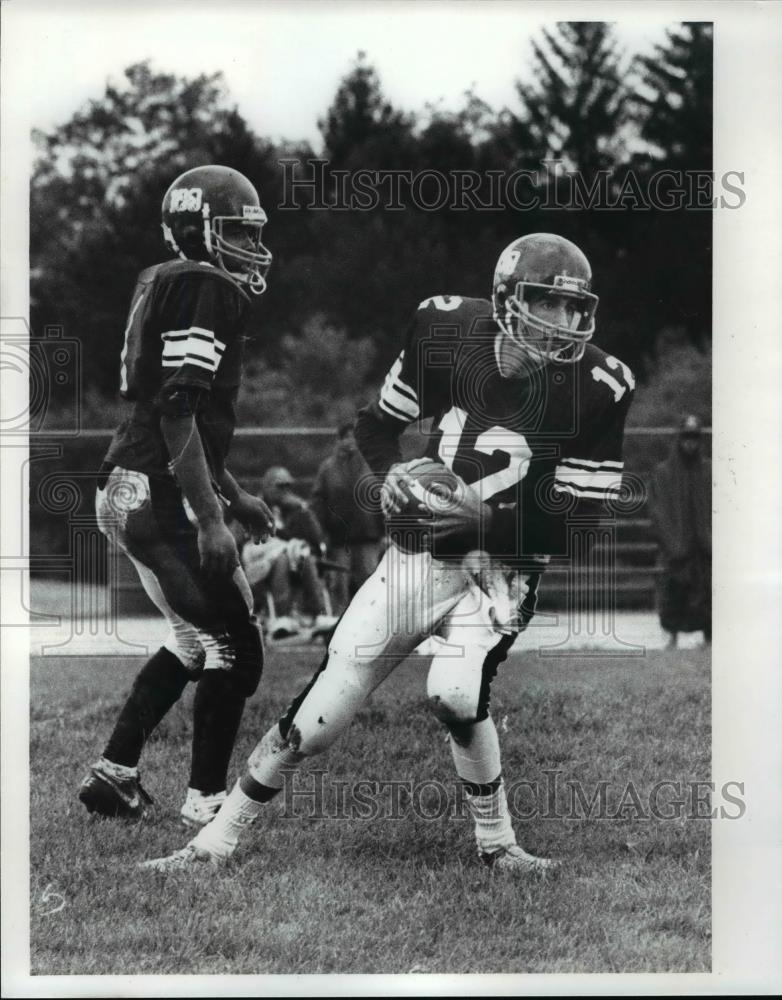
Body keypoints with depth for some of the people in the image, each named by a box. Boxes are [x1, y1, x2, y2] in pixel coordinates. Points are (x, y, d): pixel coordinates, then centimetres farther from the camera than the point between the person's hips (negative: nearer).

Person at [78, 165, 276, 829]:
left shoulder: (165, 288, 17)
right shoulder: (204, 288, -13)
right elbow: (178, 414, -20)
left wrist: (234, 496, 29)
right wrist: (210, 519, -21)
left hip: (127, 492, 10)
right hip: (162, 499, -10)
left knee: (195, 639, 21)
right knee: (235, 649, -1)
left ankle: (114, 774, 23)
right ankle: (206, 803, 4)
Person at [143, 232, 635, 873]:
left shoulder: (596, 388, -15)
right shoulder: (449, 328, -6)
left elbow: (572, 527, -12)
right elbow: (378, 422, 9)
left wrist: (488, 516, -25)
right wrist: (391, 472, -11)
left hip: (500, 568, -3)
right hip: (417, 551, 3)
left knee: (455, 694, -30)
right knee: (316, 720, -1)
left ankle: (496, 842, -4)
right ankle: (215, 843, 14)